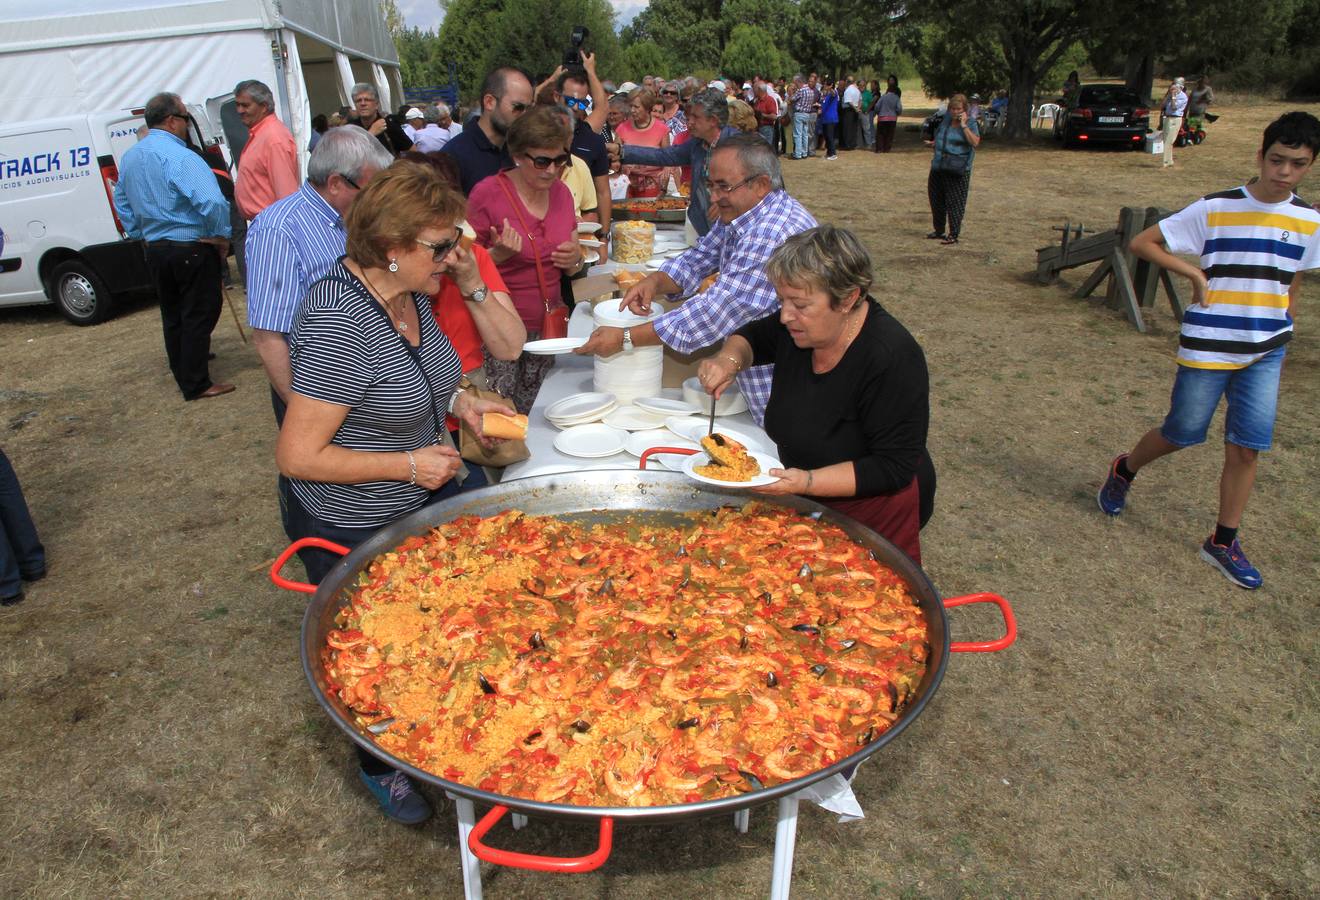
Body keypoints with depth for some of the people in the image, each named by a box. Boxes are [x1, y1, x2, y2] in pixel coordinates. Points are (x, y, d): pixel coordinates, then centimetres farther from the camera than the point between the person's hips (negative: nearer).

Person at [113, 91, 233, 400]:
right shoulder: (180, 157, -19)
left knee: (172, 316, 18)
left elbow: (122, 202, 22)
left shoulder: (130, 157, 10)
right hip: (191, 250, -8)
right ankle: (196, 385, 5)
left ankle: (183, 375, 29)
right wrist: (221, 236, -15)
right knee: (198, 316, 1)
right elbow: (212, 201, -29)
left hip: (155, 250, 8)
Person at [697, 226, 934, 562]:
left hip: (873, 512, -6)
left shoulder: (892, 359, -28)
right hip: (805, 501, 7)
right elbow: (751, 336, 15)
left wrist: (806, 482, -34)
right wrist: (729, 359, -8)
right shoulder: (801, 325, -6)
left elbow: (893, 467, -25)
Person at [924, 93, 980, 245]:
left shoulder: (970, 123, -7)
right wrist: (932, 143, 10)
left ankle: (954, 235, 0)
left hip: (958, 170, -7)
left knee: (955, 202, -5)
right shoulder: (946, 120, 10)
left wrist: (964, 125, -21)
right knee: (937, 199, 14)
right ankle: (939, 231, 29)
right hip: (938, 167, 7)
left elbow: (975, 142, -23)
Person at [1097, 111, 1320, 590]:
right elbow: (1142, 243, -7)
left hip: (1265, 353, 4)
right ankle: (1123, 469, 38)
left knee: (1247, 447, 3)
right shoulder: (1215, 209, -10)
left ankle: (1224, 541, 17)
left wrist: (1281, 339, 15)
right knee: (1183, 434, 7)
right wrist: (1196, 274, -15)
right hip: (1208, 348, -4)